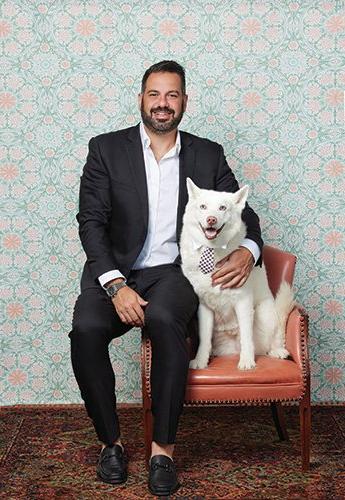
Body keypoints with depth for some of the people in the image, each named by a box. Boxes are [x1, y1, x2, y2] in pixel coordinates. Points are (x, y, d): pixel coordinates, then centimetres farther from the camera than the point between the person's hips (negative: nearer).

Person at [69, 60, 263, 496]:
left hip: (173, 272, 0)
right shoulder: (106, 149, 4)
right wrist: (115, 285, -18)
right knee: (86, 330, -30)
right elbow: (91, 222, -3)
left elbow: (243, 215, 12)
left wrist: (247, 251, -14)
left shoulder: (208, 155, 10)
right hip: (114, 271, 0)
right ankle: (110, 441, -9)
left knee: (164, 320, -35)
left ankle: (164, 448, -22)